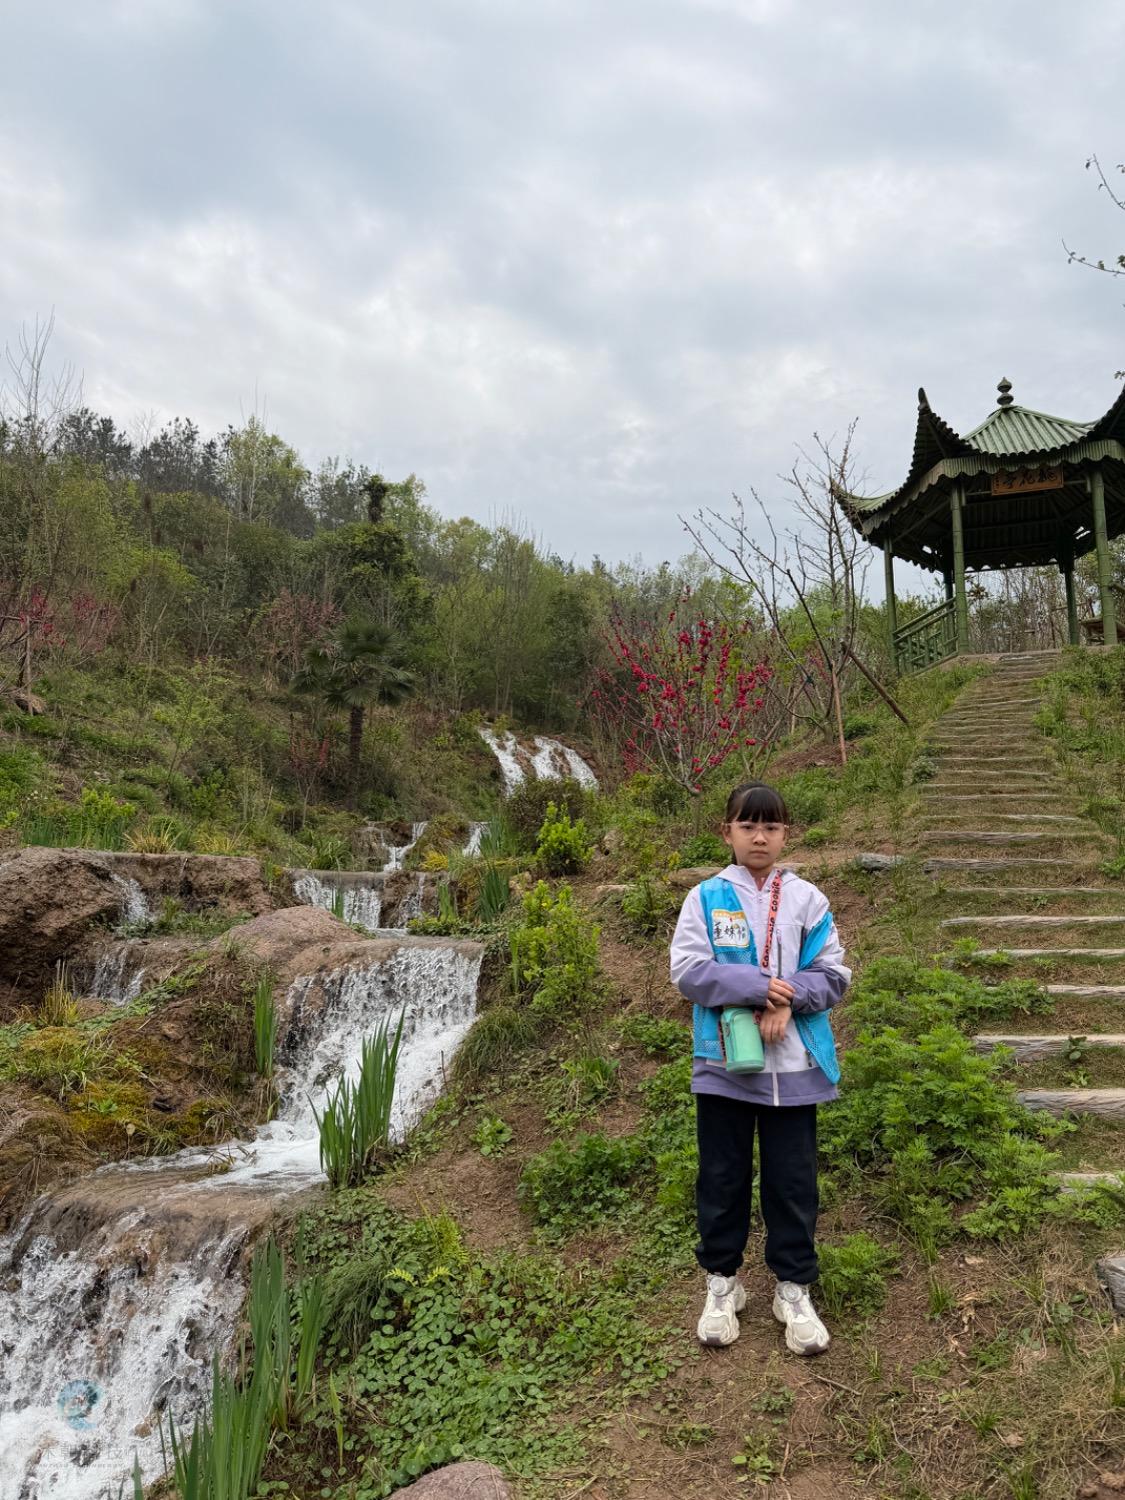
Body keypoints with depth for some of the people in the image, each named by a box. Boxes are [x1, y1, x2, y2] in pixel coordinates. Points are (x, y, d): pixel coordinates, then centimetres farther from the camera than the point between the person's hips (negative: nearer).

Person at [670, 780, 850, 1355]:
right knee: (722, 1176, 13)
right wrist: (757, 985, -19)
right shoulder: (706, 898, -3)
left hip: (794, 1065, 1)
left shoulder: (807, 899, 0)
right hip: (723, 1064, 0)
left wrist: (785, 1000, -16)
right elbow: (687, 971, -10)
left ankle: (794, 1289, 29)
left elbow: (833, 975, 1)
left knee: (792, 1180, 11)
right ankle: (721, 1281, 32)